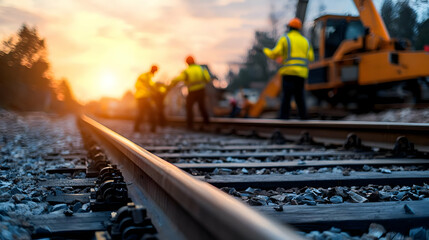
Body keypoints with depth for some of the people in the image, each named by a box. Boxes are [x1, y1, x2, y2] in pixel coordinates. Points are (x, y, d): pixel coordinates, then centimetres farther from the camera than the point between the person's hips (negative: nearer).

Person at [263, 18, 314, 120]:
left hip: (289, 72, -5)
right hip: (302, 73, 5)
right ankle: (303, 117, 12)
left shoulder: (285, 39, 2)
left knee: (286, 97, -8)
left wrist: (266, 51, 14)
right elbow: (310, 57, 11)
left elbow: (275, 54, -6)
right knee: (299, 97, 12)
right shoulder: (305, 41, 18)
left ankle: (283, 117, -13)